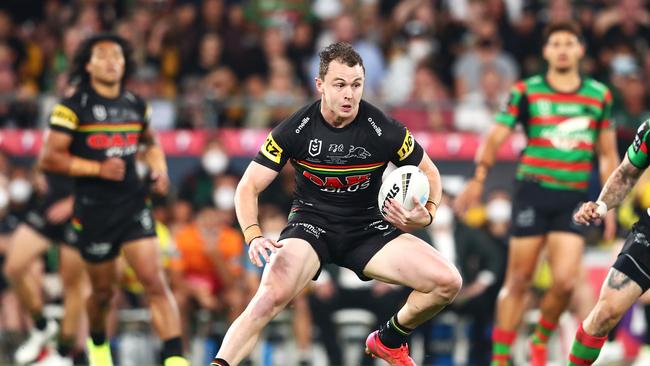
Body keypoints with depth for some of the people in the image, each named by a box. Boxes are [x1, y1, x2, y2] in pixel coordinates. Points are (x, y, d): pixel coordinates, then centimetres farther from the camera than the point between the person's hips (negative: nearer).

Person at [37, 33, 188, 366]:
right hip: (93, 211, -3)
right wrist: (99, 168, -18)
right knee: (103, 291, 11)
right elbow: (48, 158, -11)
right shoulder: (73, 107, -7)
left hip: (133, 204, 3)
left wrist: (159, 169, 9)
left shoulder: (136, 105, 9)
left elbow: (150, 142, 29)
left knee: (154, 281, -13)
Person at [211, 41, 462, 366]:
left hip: (368, 228, 2)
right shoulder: (295, 130, -12)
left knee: (447, 282, -15)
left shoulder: (385, 130, -11)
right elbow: (249, 187, -7)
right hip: (311, 222, -2)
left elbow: (428, 173, 6)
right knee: (273, 294, -35)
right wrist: (254, 237, -25)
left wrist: (426, 214, -14)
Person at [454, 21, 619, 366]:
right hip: (533, 192, -2)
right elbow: (495, 137, -2)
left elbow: (607, 154, 16)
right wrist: (478, 178, -16)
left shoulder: (600, 95, 9)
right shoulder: (526, 92, 1)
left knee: (565, 281, -12)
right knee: (519, 281, -2)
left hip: (574, 198, 2)